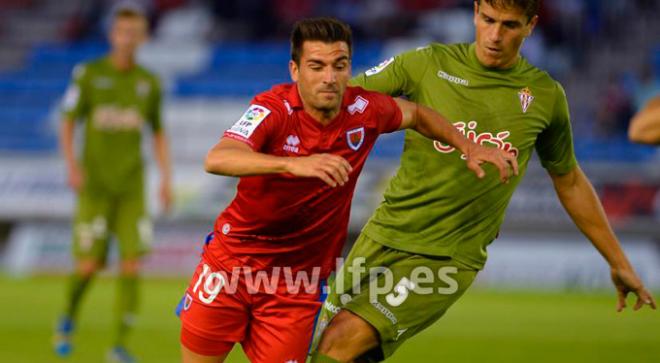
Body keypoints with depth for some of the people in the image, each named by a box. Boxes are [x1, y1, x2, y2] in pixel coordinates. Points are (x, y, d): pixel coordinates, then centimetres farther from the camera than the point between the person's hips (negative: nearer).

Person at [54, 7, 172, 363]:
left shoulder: (149, 82, 7)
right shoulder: (88, 74, -1)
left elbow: (158, 133, 16)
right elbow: (67, 124, 0)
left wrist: (166, 178, 7)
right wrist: (71, 164, -15)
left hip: (131, 186, 2)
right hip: (95, 184, -2)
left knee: (132, 264, -9)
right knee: (89, 265, -6)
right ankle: (68, 317, 26)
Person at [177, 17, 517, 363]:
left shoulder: (364, 110, -9)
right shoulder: (274, 110, -21)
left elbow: (417, 115, 16)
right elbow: (216, 159, -39)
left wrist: (469, 147, 4)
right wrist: (293, 164, -53)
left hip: (300, 280, 2)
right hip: (233, 258, -2)